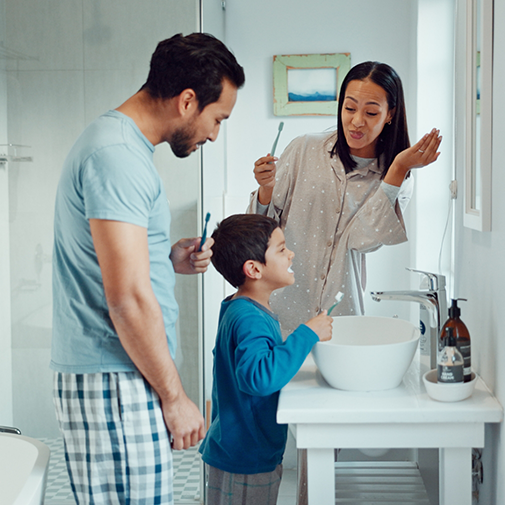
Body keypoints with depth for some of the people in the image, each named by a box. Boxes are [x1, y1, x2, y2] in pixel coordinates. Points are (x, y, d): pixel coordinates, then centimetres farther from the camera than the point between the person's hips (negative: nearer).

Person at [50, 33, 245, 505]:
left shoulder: (117, 143, 16)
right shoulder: (116, 156, -17)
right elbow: (128, 299, -22)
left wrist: (170, 259, 9)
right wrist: (175, 396, -13)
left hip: (121, 377, 10)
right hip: (114, 384, -10)